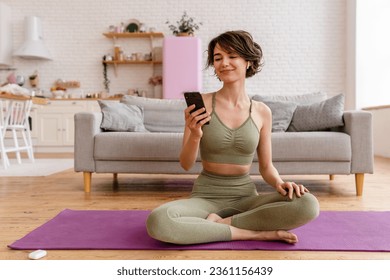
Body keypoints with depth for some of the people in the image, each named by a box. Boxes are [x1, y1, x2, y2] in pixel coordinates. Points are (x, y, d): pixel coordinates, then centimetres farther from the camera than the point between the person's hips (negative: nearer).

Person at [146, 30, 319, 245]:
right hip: (205, 196, -1)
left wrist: (279, 183, -12)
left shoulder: (262, 112, 2)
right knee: (158, 222, -33)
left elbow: (266, 167, 9)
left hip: (246, 196, 2)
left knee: (308, 205, -24)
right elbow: (186, 164, -5)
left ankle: (219, 223, -13)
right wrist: (195, 135, -25)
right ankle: (256, 233, -18)